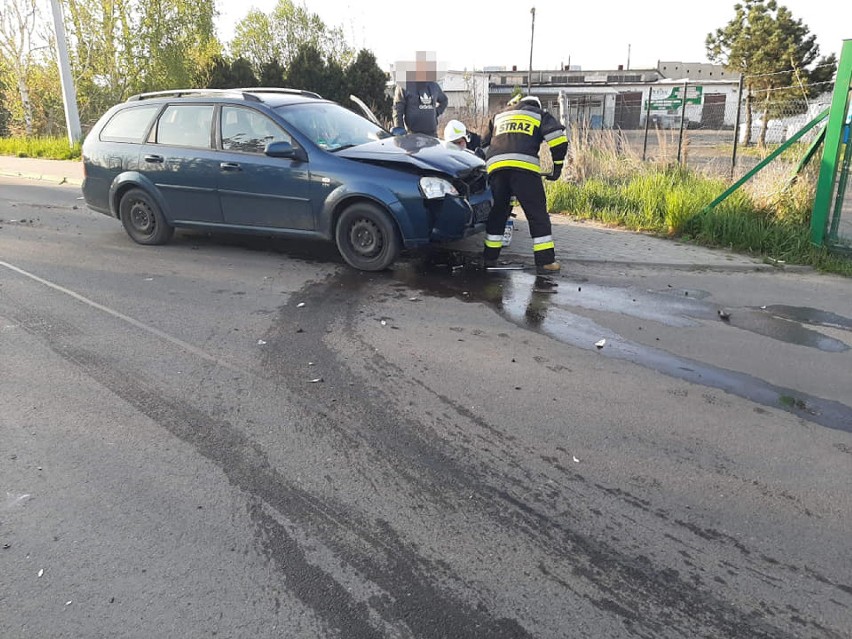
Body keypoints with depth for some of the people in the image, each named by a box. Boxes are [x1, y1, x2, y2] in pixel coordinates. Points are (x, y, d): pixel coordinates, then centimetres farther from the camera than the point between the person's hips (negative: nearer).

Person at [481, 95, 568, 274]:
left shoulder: (499, 116, 34)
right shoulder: (540, 114, 22)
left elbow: (485, 145, 33)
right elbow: (558, 138, 6)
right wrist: (557, 166, 12)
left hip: (495, 167, 4)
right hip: (524, 166, -4)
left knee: (497, 213, 16)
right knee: (537, 214, 0)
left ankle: (489, 257, 19)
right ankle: (545, 262, -1)